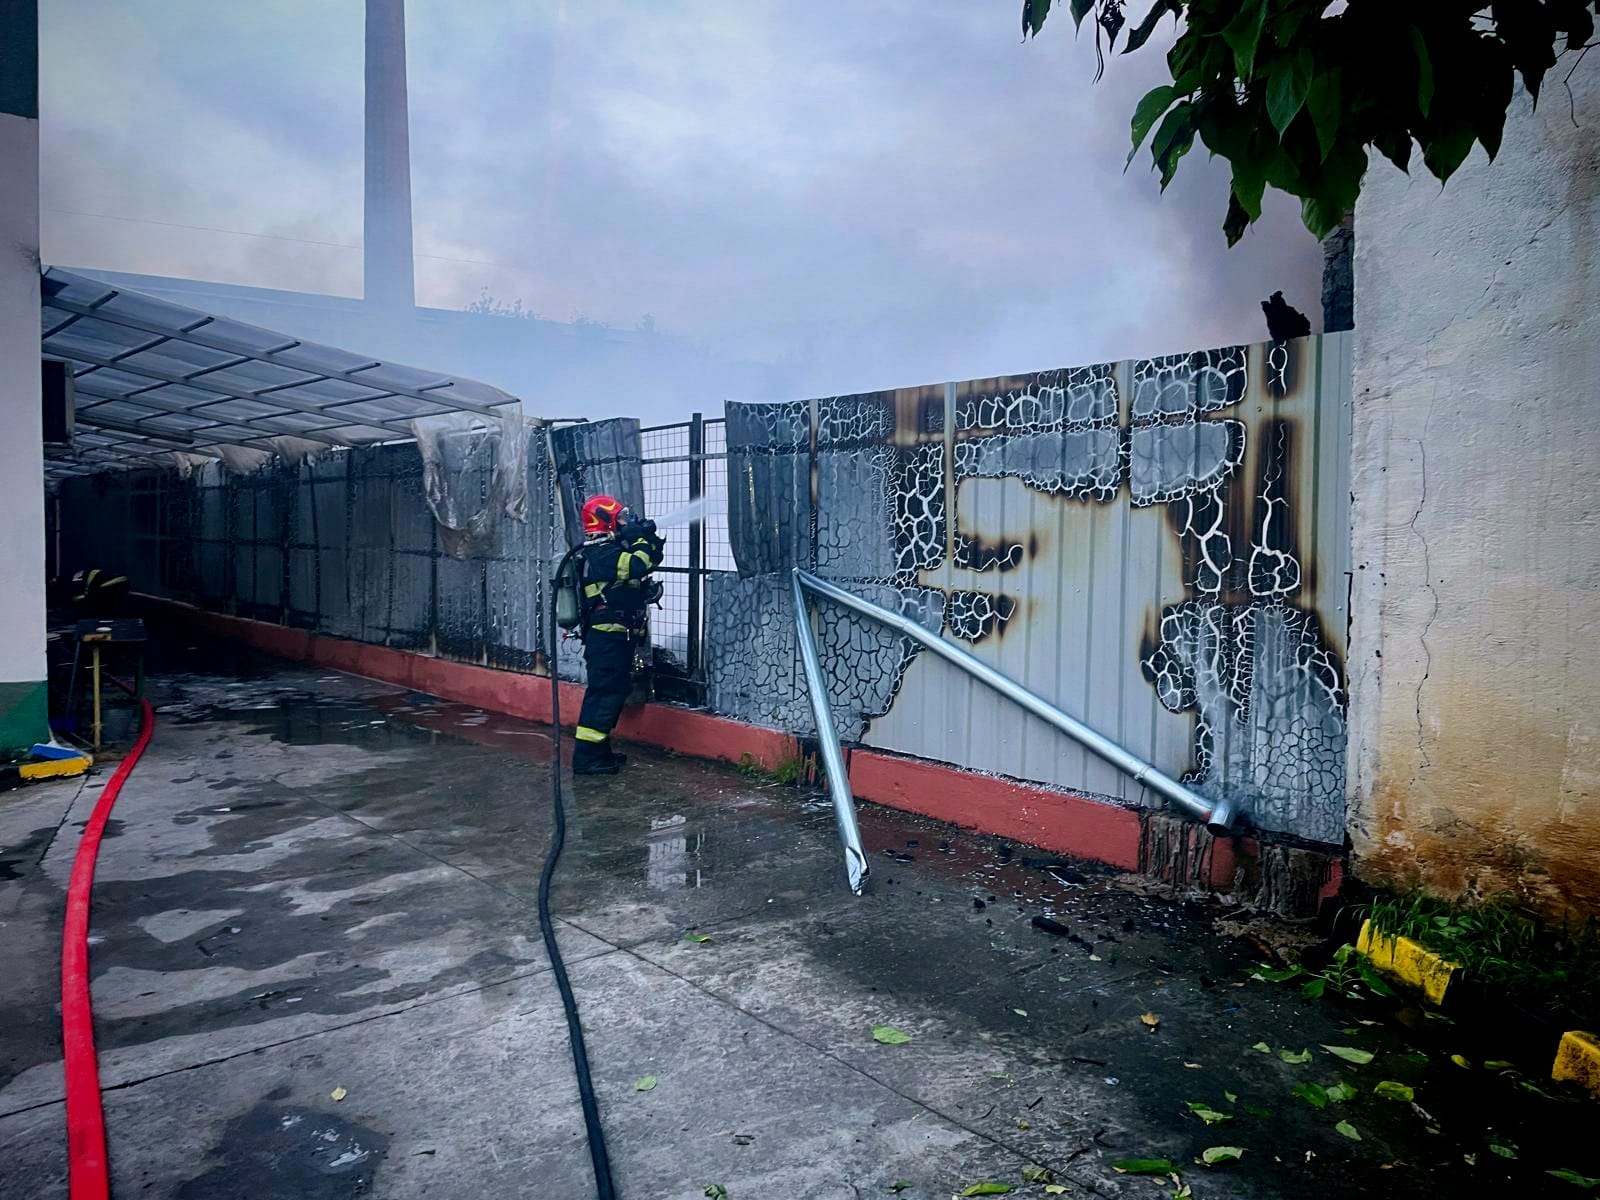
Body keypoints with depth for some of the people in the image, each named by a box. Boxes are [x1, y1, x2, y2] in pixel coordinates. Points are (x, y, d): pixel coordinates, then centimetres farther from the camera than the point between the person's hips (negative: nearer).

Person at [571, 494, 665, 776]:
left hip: (612, 636, 11)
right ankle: (585, 757, -8)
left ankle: (598, 749, 23)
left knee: (614, 691, 16)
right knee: (604, 692, -9)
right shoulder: (602, 553, -16)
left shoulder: (606, 551, 17)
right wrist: (645, 541, -14)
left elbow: (633, 573, 19)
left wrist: (646, 544, 5)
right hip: (608, 637, -11)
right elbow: (636, 567, -30)